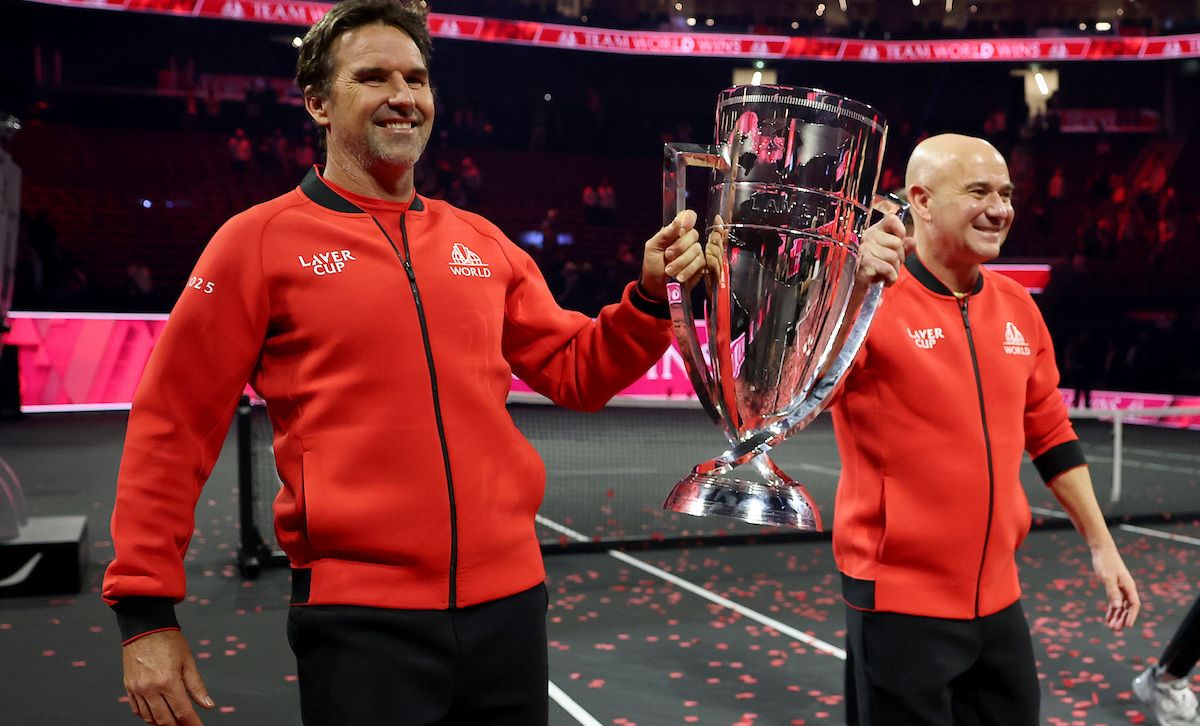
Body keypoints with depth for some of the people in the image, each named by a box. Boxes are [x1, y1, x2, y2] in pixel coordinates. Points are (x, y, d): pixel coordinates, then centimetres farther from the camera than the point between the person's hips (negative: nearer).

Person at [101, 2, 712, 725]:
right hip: (359, 617, -4)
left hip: (509, 600, 5)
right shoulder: (260, 241, -3)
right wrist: (145, 611, -5)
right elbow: (173, 428, -3)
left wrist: (650, 298, -2)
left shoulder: (482, 243, 9)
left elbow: (577, 372, 14)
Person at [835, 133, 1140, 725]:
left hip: (997, 595, 6)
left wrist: (1100, 544, 16)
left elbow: (1049, 432, 16)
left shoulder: (1017, 306, 6)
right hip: (899, 601, -6)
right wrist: (851, 288, -41)